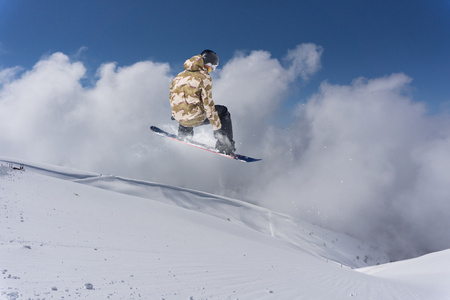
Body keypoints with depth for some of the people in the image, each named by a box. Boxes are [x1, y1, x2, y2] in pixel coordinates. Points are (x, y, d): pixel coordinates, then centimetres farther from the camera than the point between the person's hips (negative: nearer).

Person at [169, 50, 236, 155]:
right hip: (194, 118, -6)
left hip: (179, 118, 7)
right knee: (223, 111, 15)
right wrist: (216, 127, -6)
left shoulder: (180, 75, 14)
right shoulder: (204, 77, -6)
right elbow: (208, 104, -10)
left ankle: (184, 134, 33)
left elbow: (172, 93, 23)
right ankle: (225, 144, 6)